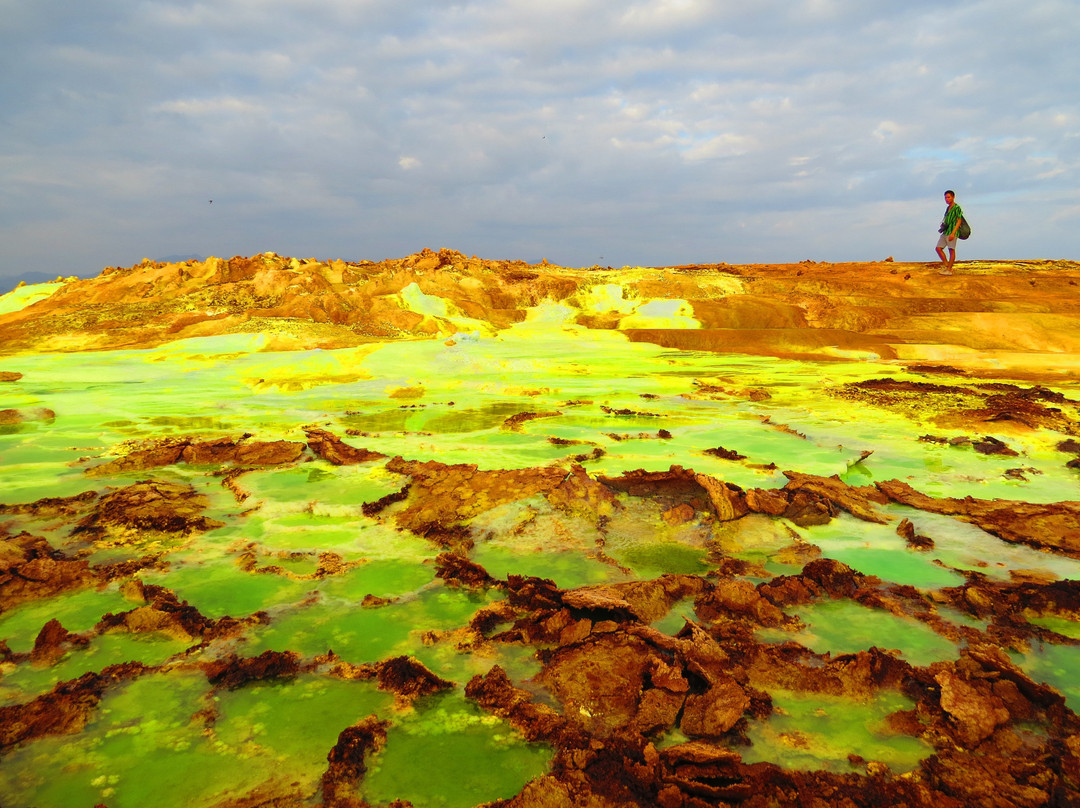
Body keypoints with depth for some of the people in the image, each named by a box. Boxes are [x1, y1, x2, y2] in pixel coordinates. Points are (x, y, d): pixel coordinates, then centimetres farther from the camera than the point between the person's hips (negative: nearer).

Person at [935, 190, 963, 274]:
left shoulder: (957, 207, -7)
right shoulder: (948, 208, 18)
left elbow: (959, 221, -11)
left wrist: (953, 233, -19)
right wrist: (942, 228, 11)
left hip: (952, 231, -8)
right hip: (945, 232, 8)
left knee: (951, 250, -4)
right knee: (939, 248, 3)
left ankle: (949, 270, -3)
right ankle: (947, 266, 9)